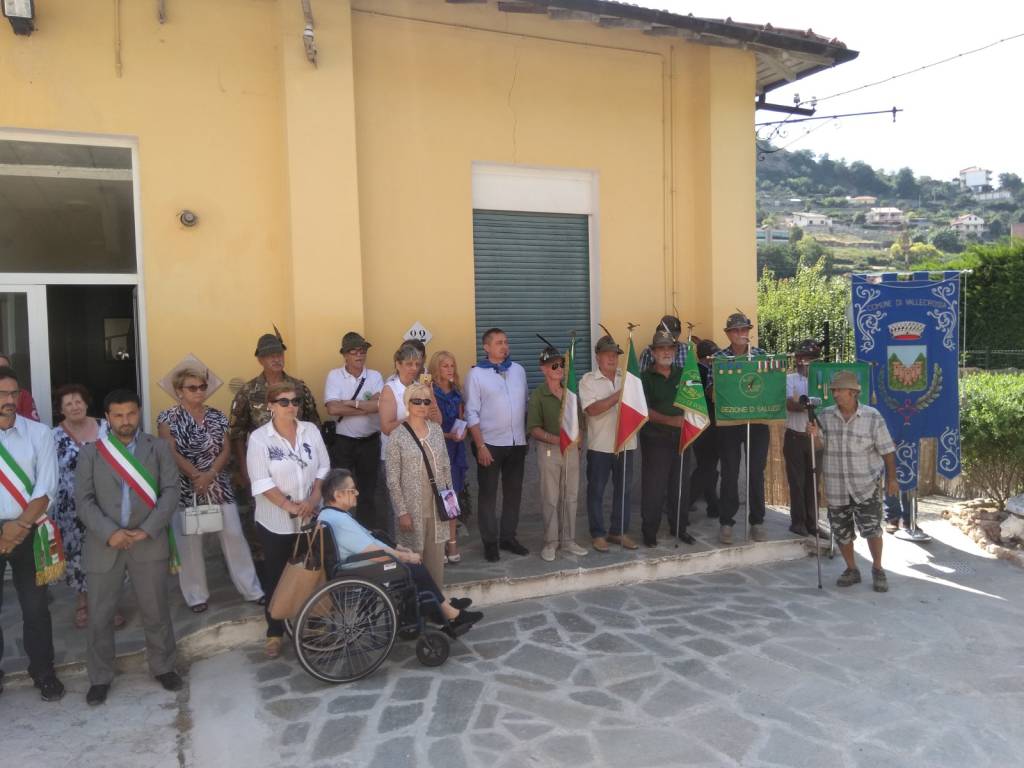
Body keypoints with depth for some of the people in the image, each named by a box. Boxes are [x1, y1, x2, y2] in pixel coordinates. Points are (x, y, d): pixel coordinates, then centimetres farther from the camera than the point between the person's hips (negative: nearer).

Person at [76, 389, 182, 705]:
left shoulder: (159, 448, 4)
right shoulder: (90, 452, 4)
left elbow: (170, 491, -3)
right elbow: (83, 499, -3)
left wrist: (147, 529, -14)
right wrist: (109, 533, -16)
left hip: (149, 542, 0)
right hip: (104, 544, 1)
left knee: (156, 611, 9)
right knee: (100, 615, 9)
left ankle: (163, 667, 26)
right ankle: (100, 677, 26)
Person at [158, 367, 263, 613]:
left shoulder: (217, 416, 8)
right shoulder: (168, 418, -4)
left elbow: (226, 450, 2)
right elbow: (171, 453, -11)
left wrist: (210, 474, -14)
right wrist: (196, 476, -18)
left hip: (219, 486, 3)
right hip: (185, 489, -3)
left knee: (234, 536, 3)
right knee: (189, 543, 4)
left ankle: (251, 589, 13)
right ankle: (196, 595, 20)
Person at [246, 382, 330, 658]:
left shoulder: (311, 430, 0)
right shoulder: (259, 438, -10)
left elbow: (323, 468, 2)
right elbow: (261, 482, -15)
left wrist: (314, 499, -12)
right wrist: (289, 506, -20)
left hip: (311, 517, 3)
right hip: (275, 520, -3)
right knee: (276, 576, 9)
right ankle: (275, 632, 23)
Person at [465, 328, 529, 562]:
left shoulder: (518, 370, 7)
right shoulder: (477, 374, -6)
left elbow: (525, 405, 13)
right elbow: (472, 413, -8)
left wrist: (526, 436, 10)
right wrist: (480, 446, -13)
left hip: (517, 443, 4)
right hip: (491, 444, -4)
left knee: (513, 492, 11)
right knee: (488, 494, 4)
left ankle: (508, 537, 24)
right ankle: (490, 542, 14)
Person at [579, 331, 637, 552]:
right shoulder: (588, 380, -3)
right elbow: (592, 409, -16)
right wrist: (619, 395, -21)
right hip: (600, 445, -3)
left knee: (623, 489, 11)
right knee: (596, 490, 5)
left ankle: (619, 531, 24)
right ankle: (597, 534, 17)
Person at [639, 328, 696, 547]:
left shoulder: (683, 375, 11)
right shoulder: (646, 377, -2)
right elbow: (644, 410, -10)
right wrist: (670, 420, -22)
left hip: (681, 437, 4)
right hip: (655, 439, -4)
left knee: (681, 485, 10)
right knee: (654, 487, -1)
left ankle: (679, 527, 24)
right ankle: (649, 531, 10)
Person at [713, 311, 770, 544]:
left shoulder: (761, 354, 5)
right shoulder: (718, 357, 0)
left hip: (758, 422, 1)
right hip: (728, 423, -1)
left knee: (756, 472, 7)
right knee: (730, 473, 4)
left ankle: (757, 522, 19)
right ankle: (726, 522, 14)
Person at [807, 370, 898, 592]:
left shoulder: (872, 417, -5)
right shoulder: (824, 416, 0)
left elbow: (887, 450, 0)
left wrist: (891, 478, -3)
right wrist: (814, 435, -19)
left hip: (866, 484, -3)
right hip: (836, 487, 3)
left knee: (871, 528, -9)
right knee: (841, 531, 10)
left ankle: (877, 569, 15)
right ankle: (851, 570, 30)